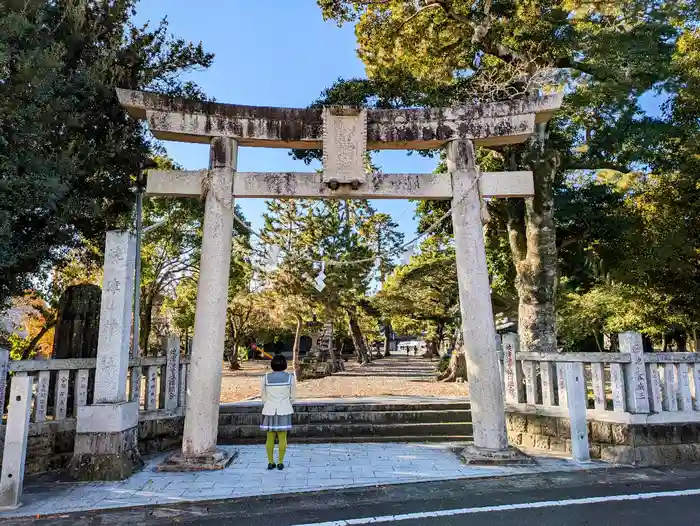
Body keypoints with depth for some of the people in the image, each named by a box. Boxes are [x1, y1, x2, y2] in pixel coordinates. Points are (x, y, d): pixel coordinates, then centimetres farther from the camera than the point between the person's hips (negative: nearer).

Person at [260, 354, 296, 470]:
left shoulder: (265, 378, -4)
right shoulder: (290, 378, -6)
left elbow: (263, 396, 3)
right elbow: (293, 396, 3)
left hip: (269, 411, 1)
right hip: (284, 411, -1)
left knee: (270, 438, 10)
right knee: (282, 437, 7)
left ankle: (270, 462, 16)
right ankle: (280, 463, 11)